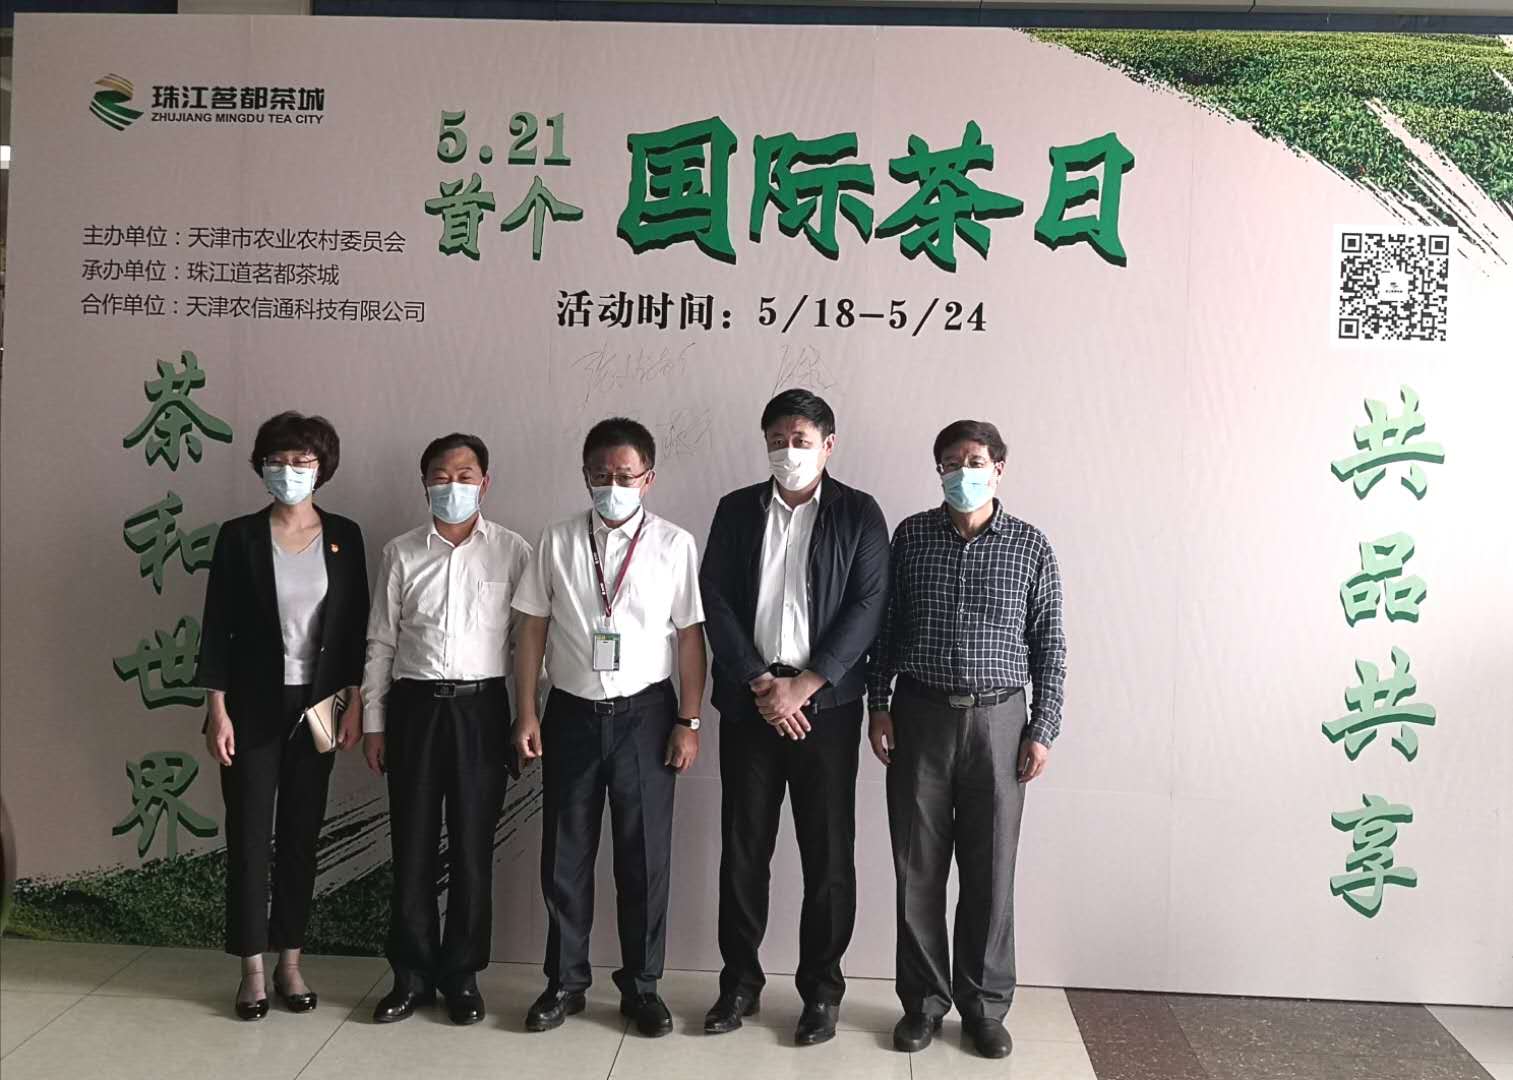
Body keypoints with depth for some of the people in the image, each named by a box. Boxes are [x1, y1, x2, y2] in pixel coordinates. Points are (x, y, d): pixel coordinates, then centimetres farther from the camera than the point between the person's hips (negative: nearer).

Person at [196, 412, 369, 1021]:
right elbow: (216, 626, -4)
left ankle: (290, 962, 22)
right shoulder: (238, 536, -4)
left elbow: (355, 624, 4)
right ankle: (252, 968, 17)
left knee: (302, 833, 9)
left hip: (317, 703, 2)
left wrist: (354, 701, -1)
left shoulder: (344, 536, 2)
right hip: (253, 705, -2)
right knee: (249, 833, 3)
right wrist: (217, 709, -9)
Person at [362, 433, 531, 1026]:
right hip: (414, 706, 2)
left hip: (481, 706, -1)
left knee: (472, 845, 6)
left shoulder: (513, 552, 0)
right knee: (413, 844, 7)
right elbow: (380, 643, 8)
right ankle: (413, 973, 21)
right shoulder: (400, 553, 5)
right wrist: (373, 721, 5)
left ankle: (462, 973, 20)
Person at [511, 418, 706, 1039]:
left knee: (645, 857, 7)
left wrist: (690, 721, -5)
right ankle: (564, 983, 27)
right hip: (572, 713, 2)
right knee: (565, 855, 10)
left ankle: (641, 987, 23)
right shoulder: (557, 542, 1)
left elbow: (689, 636, -2)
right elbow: (533, 629, 4)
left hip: (645, 713, -1)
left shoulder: (674, 544, -3)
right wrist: (527, 714, 0)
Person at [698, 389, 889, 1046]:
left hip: (827, 704, -2)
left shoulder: (859, 514, 2)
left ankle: (822, 991, 19)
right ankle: (740, 983, 23)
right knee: (742, 849, 8)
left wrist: (802, 687, -12)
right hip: (748, 703, 2)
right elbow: (715, 600, 2)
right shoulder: (737, 510, 9)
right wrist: (760, 684, -9)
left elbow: (867, 608, -6)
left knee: (828, 855, 4)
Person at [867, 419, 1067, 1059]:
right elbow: (885, 624, 7)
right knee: (918, 867, 6)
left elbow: (1049, 645, 3)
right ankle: (923, 1001, 21)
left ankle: (985, 1006, 21)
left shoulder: (1030, 546, 2)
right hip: (920, 716, 1)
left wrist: (1043, 730, -1)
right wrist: (878, 705, 1)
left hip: (997, 719, -1)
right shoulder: (911, 536, 4)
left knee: (990, 870, 5)